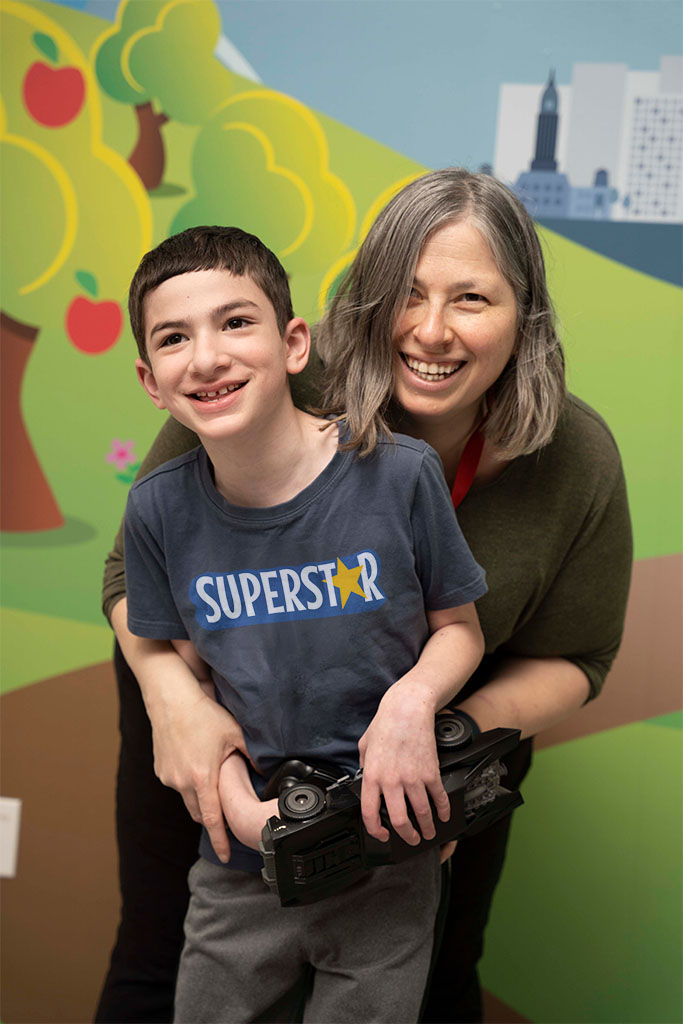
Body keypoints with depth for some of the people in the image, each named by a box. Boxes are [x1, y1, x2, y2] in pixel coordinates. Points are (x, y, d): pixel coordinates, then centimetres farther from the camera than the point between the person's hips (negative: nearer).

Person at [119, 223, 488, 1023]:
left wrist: (412, 698, -24)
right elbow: (167, 655, 2)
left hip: (390, 854, -1)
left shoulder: (398, 474, -18)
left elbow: (459, 628, -3)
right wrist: (237, 797, -11)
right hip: (242, 865, 2)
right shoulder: (160, 509, -12)